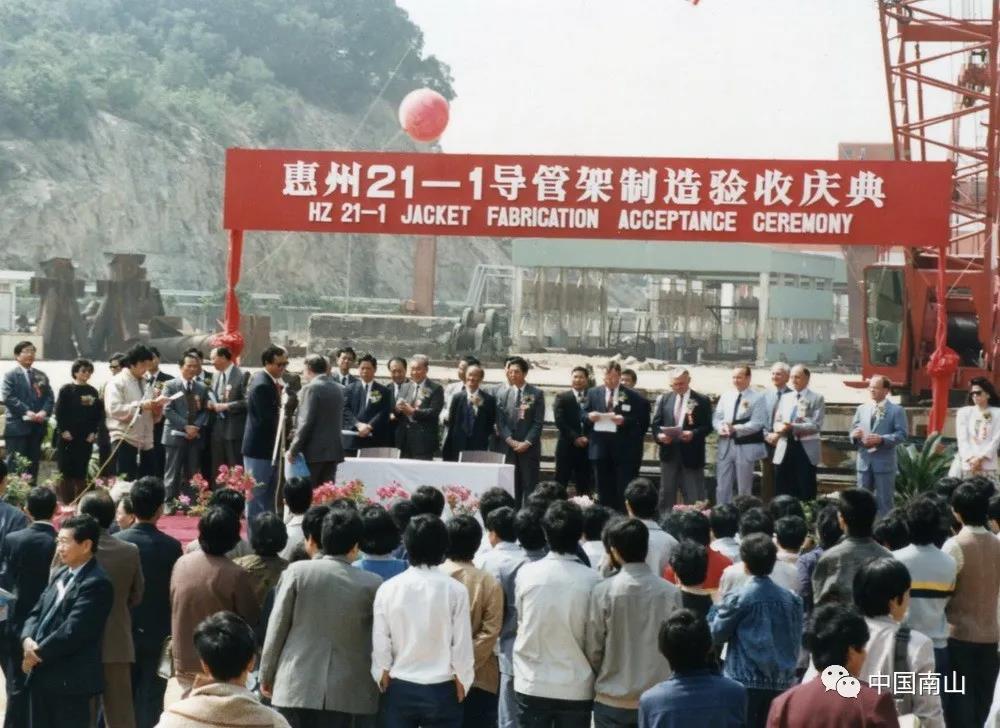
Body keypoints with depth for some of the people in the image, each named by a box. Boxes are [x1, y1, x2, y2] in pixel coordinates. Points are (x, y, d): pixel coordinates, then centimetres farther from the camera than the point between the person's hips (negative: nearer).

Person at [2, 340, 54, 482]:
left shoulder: (41, 375, 17)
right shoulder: (10, 375, 0)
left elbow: (49, 397, 10)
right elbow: (7, 398, -12)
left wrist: (44, 411, -10)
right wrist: (27, 412, -20)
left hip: (37, 426, 6)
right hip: (17, 426, -5)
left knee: (33, 463, 9)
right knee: (15, 464, -4)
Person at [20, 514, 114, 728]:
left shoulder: (96, 583, -17)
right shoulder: (61, 574, 14)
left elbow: (73, 630, -22)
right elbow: (37, 612, 13)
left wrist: (39, 653, -12)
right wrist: (28, 639, -7)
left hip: (71, 679, -9)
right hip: (43, 675, 9)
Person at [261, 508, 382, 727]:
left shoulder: (297, 571, -4)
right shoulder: (372, 584, -4)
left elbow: (277, 627, -1)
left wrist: (266, 675, 8)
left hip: (297, 685, 0)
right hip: (344, 690, 0)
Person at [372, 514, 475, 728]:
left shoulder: (388, 588, -6)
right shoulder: (455, 590, -12)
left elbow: (380, 644, -2)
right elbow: (462, 645, -8)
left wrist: (382, 679, 12)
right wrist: (462, 684, 5)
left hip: (400, 688, 2)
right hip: (441, 690, -2)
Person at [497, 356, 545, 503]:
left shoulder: (537, 393, 2)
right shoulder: (503, 395, 11)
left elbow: (538, 422, -3)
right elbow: (500, 422, 6)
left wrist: (527, 442, -12)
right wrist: (510, 441, -8)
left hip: (530, 447, -3)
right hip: (509, 447, 3)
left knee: (530, 486, -3)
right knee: (512, 487, 3)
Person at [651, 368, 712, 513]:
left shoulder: (702, 401, 1)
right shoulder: (664, 399, 10)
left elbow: (707, 427, -4)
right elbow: (656, 424, 6)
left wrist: (693, 433, -22)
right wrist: (659, 435, -15)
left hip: (691, 454, -3)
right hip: (669, 452, 3)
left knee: (694, 497, 0)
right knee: (666, 493, 9)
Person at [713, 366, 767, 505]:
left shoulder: (757, 398, -3)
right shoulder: (725, 396, 11)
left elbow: (757, 424, -11)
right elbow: (716, 417, 9)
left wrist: (735, 429, -21)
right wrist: (721, 427, -14)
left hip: (745, 447, -4)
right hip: (725, 445, 4)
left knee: (744, 488, 5)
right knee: (722, 486, 6)